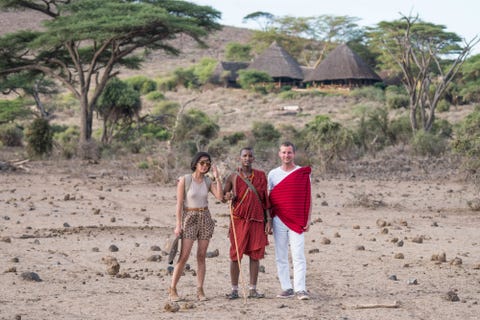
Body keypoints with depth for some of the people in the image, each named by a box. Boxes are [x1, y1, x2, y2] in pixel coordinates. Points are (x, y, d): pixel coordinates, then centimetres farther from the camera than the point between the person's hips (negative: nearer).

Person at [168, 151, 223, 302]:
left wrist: (217, 177, -8)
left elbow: (220, 197, -8)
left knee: (202, 256, 3)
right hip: (189, 218, -4)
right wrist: (178, 224, -12)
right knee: (184, 256, -10)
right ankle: (172, 290, -4)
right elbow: (179, 203, -7)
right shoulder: (184, 180, -6)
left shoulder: (208, 181, 6)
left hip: (205, 218, 4)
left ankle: (200, 290, 6)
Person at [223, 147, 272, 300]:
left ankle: (253, 289, 9)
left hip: (257, 220, 2)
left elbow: (265, 199, 8)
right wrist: (228, 196, -12)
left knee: (255, 254, 3)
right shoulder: (233, 177, 2)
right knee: (235, 255, -1)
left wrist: (268, 219, 3)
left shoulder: (261, 176, 6)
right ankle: (234, 289, 5)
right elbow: (222, 196, 12)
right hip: (239, 220, -1)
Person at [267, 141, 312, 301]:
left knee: (298, 256, -8)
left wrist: (308, 219, -1)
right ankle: (286, 288, 9)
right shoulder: (273, 174, 8)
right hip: (279, 220, 3)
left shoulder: (303, 173, 3)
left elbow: (308, 198, 5)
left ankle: (300, 289, -9)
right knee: (280, 256, 4)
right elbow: (269, 199, 11)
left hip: (297, 221, -3)